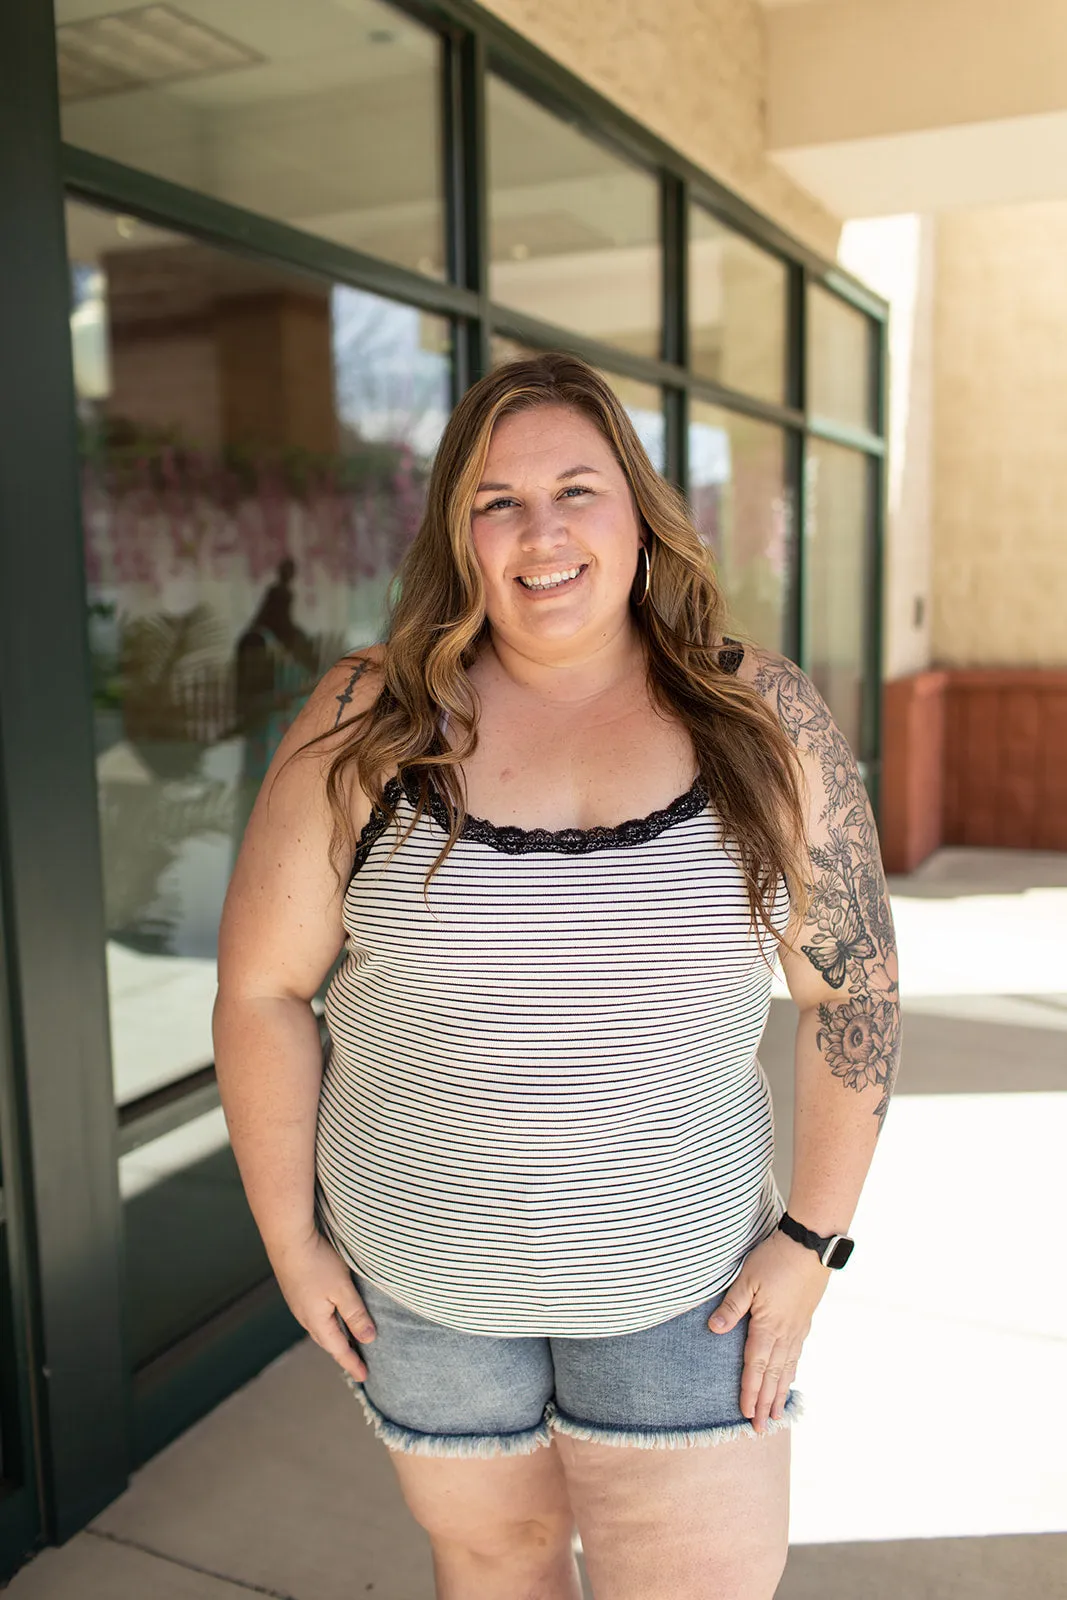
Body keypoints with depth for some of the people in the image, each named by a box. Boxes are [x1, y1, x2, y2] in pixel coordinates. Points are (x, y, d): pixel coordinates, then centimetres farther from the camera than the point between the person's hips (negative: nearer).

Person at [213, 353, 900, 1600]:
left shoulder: (763, 722, -9)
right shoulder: (365, 728, -11)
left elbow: (852, 989, -3)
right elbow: (262, 988, -6)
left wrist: (811, 1238, -4)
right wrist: (291, 1241, -2)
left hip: (682, 1286, 0)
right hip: (422, 1283, 1)